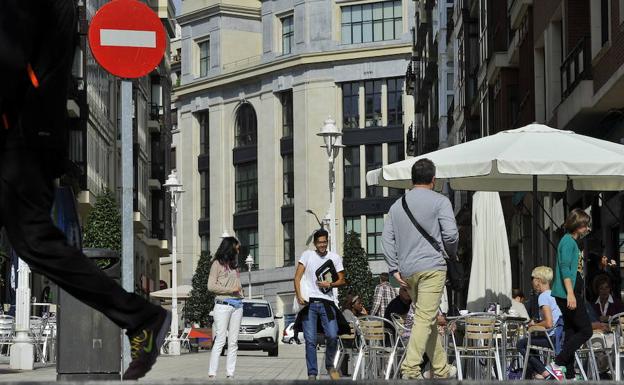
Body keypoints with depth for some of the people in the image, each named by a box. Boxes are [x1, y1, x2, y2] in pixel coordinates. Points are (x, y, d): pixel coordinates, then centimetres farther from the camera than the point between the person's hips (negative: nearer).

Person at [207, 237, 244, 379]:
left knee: (233, 342, 3)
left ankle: (230, 374, 3)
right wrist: (231, 290, -10)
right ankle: (212, 374, -12)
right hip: (223, 304, -7)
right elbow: (211, 286, -7)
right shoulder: (217, 264, 0)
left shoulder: (234, 264, 20)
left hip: (237, 305, 7)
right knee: (220, 340, -12)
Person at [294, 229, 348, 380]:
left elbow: (342, 280, 12)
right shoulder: (307, 255, 7)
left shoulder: (335, 257, 11)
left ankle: (330, 365, 13)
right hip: (309, 302, -1)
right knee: (310, 341, -4)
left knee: (332, 336, -12)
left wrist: (330, 284, -9)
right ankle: (312, 374, 1)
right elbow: (297, 277, 1)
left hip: (326, 302, 1)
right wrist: (299, 296, -12)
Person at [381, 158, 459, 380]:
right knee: (425, 318, -10)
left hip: (407, 271, 6)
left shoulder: (397, 205, 14)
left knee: (428, 318, 15)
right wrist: (451, 253, 10)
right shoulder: (439, 201, -2)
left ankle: (441, 369, 22)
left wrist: (394, 269, 7)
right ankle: (410, 368, -22)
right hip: (431, 267, -6)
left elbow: (387, 238, 9)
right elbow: (450, 234, -10)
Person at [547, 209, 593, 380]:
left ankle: (570, 376, 9)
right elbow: (565, 268, -18)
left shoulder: (572, 242, 21)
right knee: (585, 330, -11)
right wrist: (570, 293, -24)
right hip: (567, 294, -10)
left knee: (571, 334, 8)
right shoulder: (568, 241, -9)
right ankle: (557, 364, -14)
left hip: (572, 295, 10)